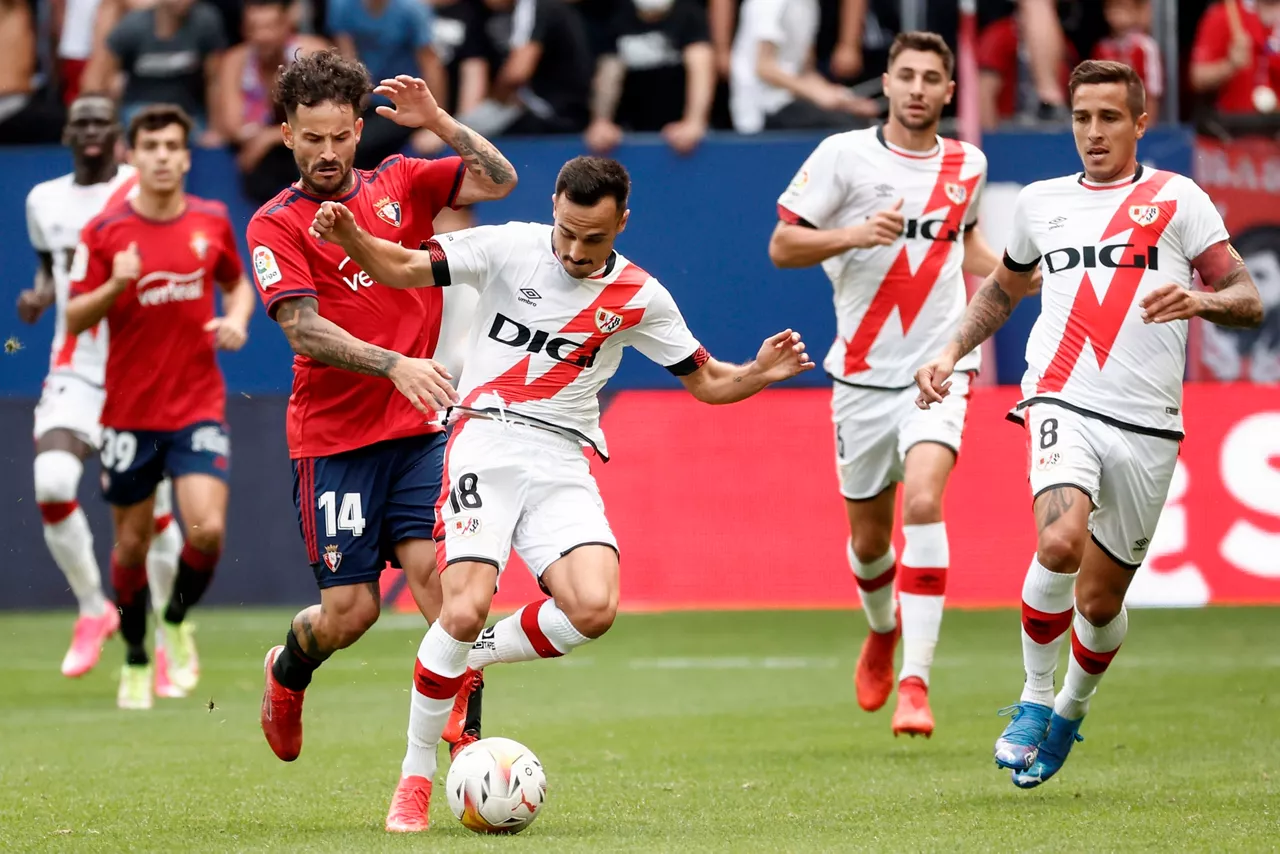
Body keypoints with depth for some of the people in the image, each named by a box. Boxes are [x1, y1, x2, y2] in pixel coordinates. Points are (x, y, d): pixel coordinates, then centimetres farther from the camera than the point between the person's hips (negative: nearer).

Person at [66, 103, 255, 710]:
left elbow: (237, 284, 20)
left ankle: (177, 622, 13)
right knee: (132, 543, 6)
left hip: (198, 407, 1)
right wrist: (116, 285, -22)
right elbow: (75, 319, -4)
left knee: (207, 529, -16)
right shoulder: (103, 232, -5)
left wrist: (236, 319, -2)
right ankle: (135, 661, 27)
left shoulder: (212, 221, 2)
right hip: (129, 410, -1)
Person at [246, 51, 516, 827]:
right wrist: (395, 365, -25)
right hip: (333, 436, -2)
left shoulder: (400, 184, 11)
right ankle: (288, 673, 32)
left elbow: (500, 181, 5)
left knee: (435, 568, -16)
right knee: (348, 611, -3)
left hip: (421, 426, 2)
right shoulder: (276, 225, 0)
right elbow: (304, 330, -12)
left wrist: (438, 122, -8)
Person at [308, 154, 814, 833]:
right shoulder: (510, 248, 1)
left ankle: (471, 659, 9)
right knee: (464, 609, -20)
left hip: (562, 464, 3)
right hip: (486, 443, -3)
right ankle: (415, 776, -2)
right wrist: (349, 237, -20)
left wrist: (758, 374, -6)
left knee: (594, 609, -21)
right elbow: (402, 270, 0)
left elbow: (705, 381, 15)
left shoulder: (639, 298, 7)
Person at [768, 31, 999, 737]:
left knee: (923, 501, -23)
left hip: (939, 366, 0)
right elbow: (781, 245, -3)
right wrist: (856, 234, -19)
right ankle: (881, 632, 45)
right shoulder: (843, 155, -3)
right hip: (863, 371, 0)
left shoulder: (967, 165, 7)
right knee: (869, 536, 9)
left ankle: (915, 682, -24)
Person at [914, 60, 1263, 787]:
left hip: (1148, 426, -1)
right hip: (1063, 403, 1)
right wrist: (952, 352, 22)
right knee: (1060, 542, -28)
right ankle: (1034, 698, -9)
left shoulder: (1177, 199, 5)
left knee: (1101, 601, 5)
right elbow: (1005, 288, 34)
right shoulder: (1041, 202, 14)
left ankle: (1072, 709, 35)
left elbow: (1249, 303, 1)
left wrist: (1202, 300, -20)